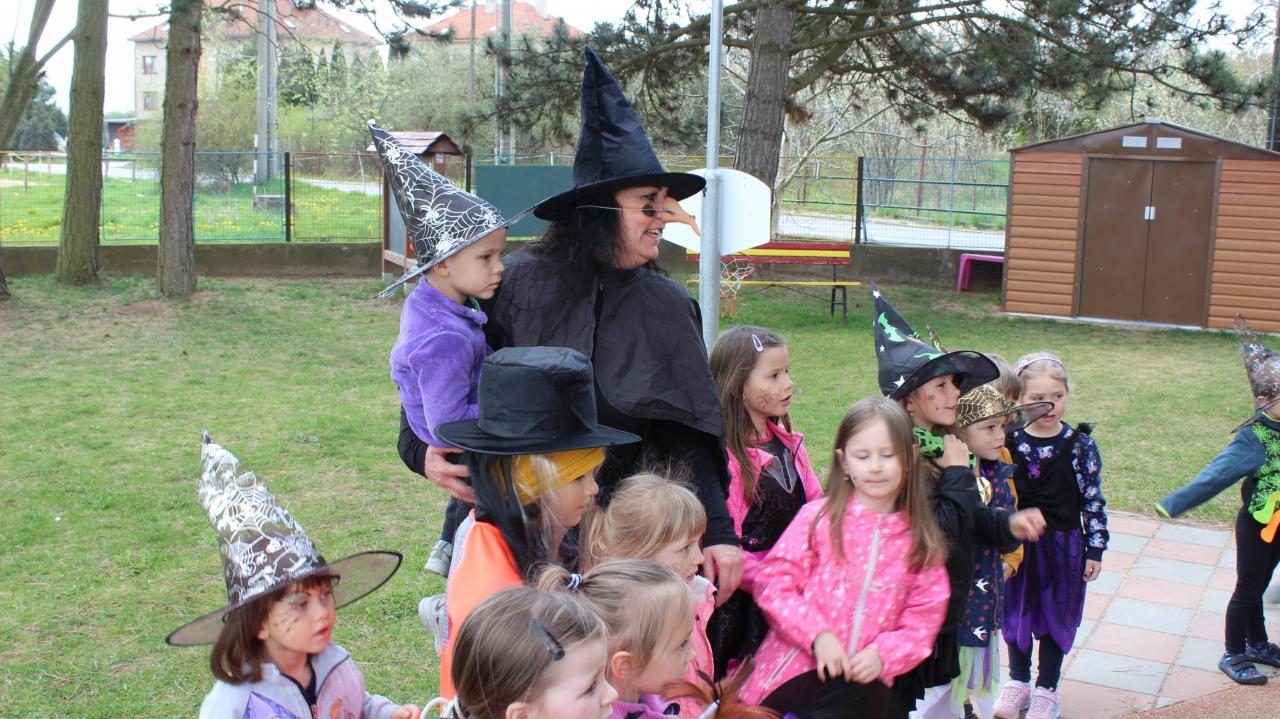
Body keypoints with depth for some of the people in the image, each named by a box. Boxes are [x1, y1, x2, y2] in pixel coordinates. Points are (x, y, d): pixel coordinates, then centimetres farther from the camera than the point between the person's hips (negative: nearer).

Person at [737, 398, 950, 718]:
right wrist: (817, 634, -15)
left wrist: (883, 654, -10)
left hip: (867, 676, 2)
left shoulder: (918, 539, 8)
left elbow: (925, 616, 6)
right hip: (798, 668, -2)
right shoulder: (819, 517, -1)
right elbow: (773, 581, -5)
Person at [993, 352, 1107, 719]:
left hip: (1063, 547, -1)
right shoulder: (1008, 441, -9)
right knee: (1015, 613, 15)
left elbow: (1093, 500, -5)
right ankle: (1018, 681, 36)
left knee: (1055, 617, 12)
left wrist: (1095, 549, -5)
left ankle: (1046, 689, 30)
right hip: (1017, 545, 1)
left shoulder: (1079, 445, -11)